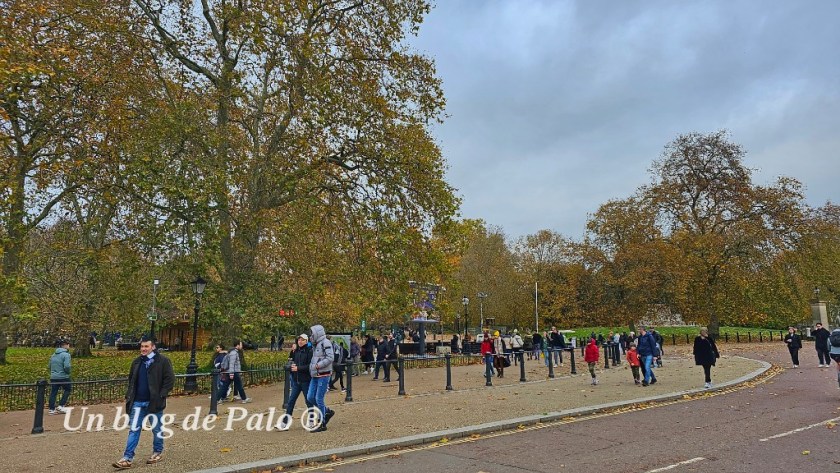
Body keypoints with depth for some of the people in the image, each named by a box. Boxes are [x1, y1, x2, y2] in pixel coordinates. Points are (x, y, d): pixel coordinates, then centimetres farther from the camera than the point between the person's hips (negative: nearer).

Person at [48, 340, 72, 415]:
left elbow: (50, 366, 18)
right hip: (63, 377, -7)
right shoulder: (66, 354, -14)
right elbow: (67, 366, -22)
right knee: (67, 390, 12)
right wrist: (68, 372, -3)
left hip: (53, 377, 7)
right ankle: (61, 406, 6)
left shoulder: (53, 355, 12)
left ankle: (52, 409, 13)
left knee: (53, 393, 10)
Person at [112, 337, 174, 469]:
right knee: (134, 430, 3)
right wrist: (129, 395, 10)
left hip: (154, 402, -4)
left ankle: (157, 452, 26)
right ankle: (127, 458, 6)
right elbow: (131, 380, 22)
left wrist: (161, 395, -15)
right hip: (137, 402, 5)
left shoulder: (162, 361, -9)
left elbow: (170, 379, -10)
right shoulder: (136, 362, 10)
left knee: (156, 429, 10)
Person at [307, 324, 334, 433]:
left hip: (324, 375, -9)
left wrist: (318, 365, -22)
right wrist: (311, 366, 9)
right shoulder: (316, 345, 16)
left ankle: (322, 424, 5)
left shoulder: (326, 343, -12)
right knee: (310, 397, 7)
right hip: (315, 376, 9)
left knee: (319, 399, -6)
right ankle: (328, 412, 24)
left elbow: (330, 358, -21)